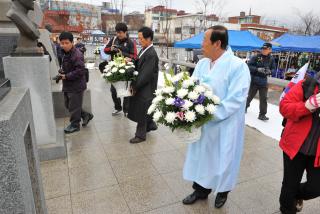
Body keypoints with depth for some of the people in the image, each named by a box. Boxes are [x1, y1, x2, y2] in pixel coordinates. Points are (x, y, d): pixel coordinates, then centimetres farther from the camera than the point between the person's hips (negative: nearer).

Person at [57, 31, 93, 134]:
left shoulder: (77, 55, -21)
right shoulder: (65, 53, 10)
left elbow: (80, 71, -26)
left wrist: (66, 76, -21)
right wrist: (61, 71, 3)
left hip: (76, 85, -10)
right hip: (67, 85, 10)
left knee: (74, 106, 2)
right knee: (68, 105, 18)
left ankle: (75, 125, 20)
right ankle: (86, 115, 32)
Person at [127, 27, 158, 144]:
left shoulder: (151, 54, -22)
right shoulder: (144, 50, 7)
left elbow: (146, 74, -23)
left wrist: (135, 86, -15)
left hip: (146, 88, -8)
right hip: (140, 86, 8)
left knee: (141, 111, 4)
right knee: (143, 109, 20)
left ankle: (140, 135, 20)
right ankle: (151, 124, 41)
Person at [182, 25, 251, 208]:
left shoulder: (238, 66, -16)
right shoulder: (202, 63, 4)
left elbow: (236, 99, -21)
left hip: (225, 126, -5)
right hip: (202, 124, 6)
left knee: (222, 160, 14)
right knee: (201, 156, 18)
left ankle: (222, 192, 43)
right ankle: (201, 190, 42)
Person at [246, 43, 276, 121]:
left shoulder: (271, 59, 1)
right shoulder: (256, 57, -10)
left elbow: (273, 69, 8)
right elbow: (249, 66, -11)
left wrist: (270, 71, -15)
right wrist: (257, 69, -25)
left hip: (264, 81, 2)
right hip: (254, 80, -2)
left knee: (263, 98, 1)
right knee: (250, 95, 15)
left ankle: (262, 115, 10)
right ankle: (245, 106, 42)